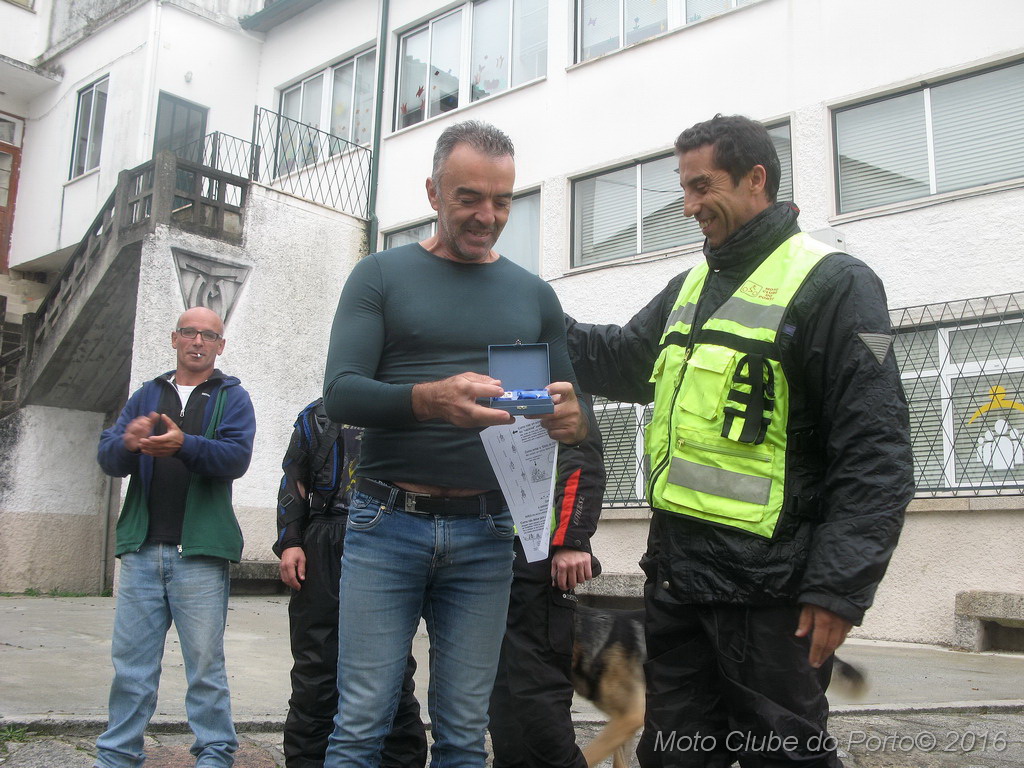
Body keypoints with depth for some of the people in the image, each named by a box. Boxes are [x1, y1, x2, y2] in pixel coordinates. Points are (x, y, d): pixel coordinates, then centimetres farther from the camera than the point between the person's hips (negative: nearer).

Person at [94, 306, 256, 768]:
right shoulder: (147, 395, 17)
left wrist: (185, 445, -28)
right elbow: (108, 457, 6)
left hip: (199, 552, -3)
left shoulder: (232, 398, 7)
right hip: (142, 550, 3)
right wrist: (128, 443, -17)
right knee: (130, 661, 6)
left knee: (205, 662, 1)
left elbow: (236, 457, -10)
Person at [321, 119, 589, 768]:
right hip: (386, 524, -2)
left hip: (485, 535, 2)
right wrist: (430, 399, -26)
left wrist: (571, 419, -12)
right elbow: (340, 394, -6)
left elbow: (575, 415, 14)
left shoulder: (535, 296, 13)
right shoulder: (381, 277, 5)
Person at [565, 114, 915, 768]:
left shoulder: (832, 284, -9)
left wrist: (840, 590, -19)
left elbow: (876, 456, -14)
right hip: (676, 569, 8)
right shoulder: (690, 288, 15)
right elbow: (624, 362, 27)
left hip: (767, 589, -7)